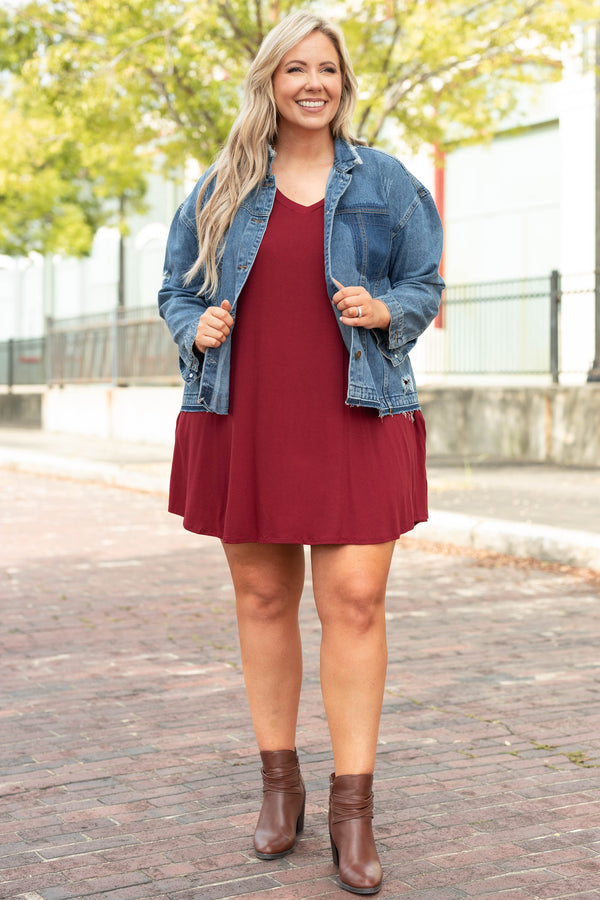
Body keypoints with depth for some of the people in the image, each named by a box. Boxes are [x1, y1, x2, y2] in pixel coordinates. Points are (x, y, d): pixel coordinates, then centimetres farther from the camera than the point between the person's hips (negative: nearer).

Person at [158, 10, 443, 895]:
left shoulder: (385, 182, 8)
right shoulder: (222, 187, 10)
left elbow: (425, 284, 11)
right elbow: (176, 285, 16)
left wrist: (386, 311, -10)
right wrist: (196, 329, -6)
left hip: (354, 415, -1)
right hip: (243, 417, 2)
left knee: (355, 598, -9)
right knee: (262, 596, 7)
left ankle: (353, 805, -1)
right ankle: (279, 781, 22)